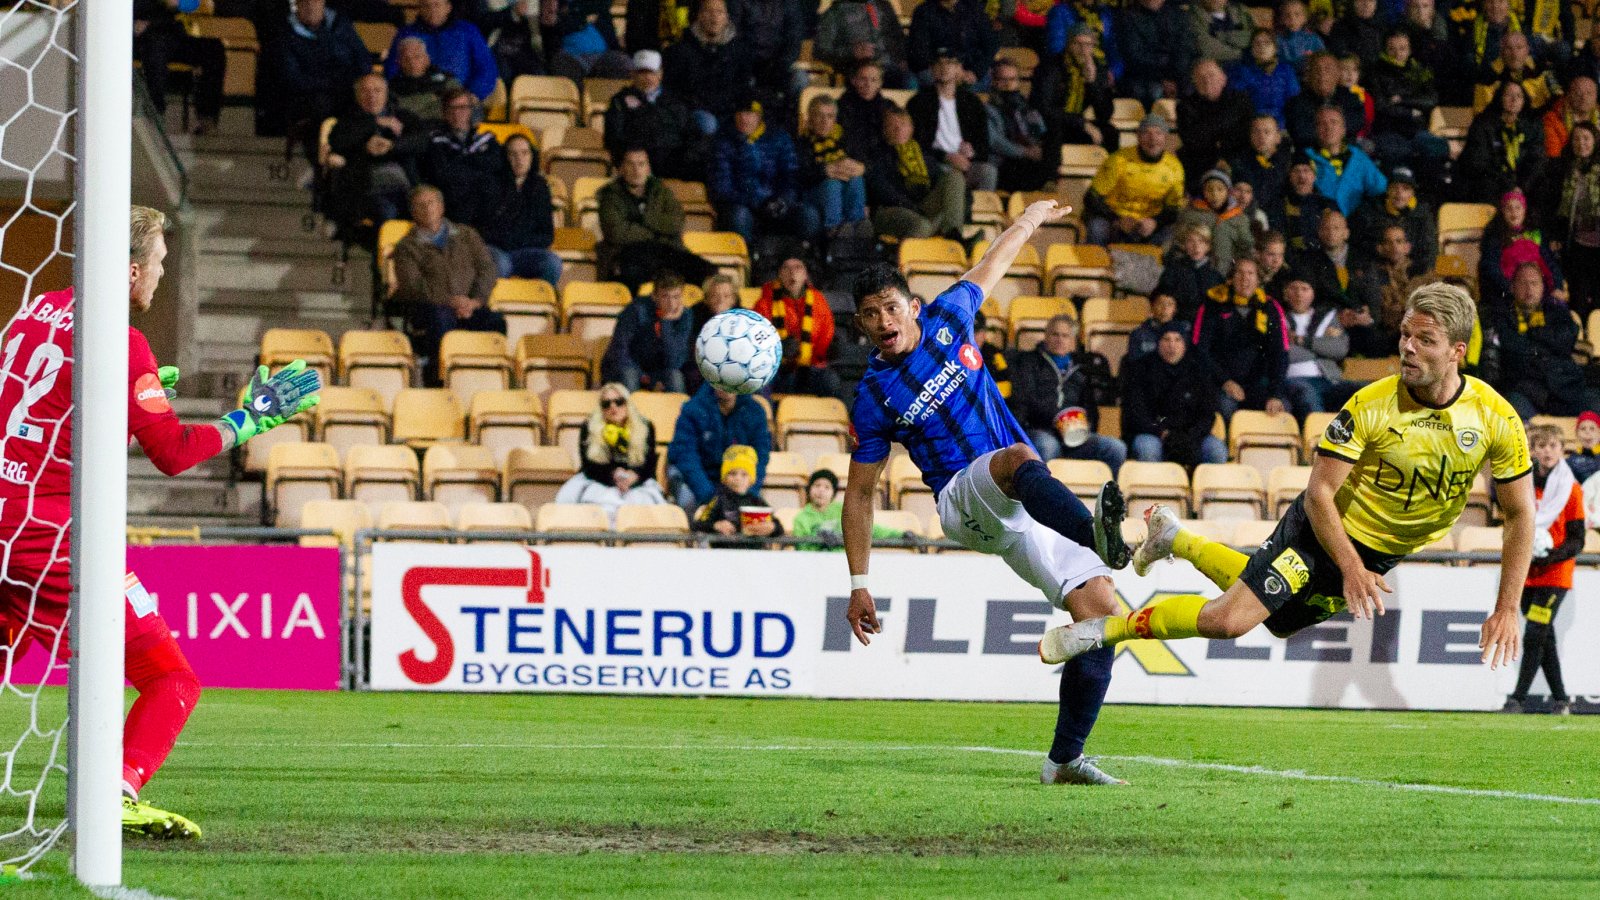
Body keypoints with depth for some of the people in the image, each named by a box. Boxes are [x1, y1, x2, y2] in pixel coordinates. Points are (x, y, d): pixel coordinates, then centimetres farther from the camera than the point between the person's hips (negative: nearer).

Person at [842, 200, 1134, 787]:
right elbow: (859, 495, 5)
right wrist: (858, 585, 4)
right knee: (1016, 458, -40)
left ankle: (1065, 759, -6)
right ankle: (1096, 532, -73)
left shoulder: (946, 319, 8)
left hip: (1025, 505, 5)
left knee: (1098, 606, -10)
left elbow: (989, 268, 29)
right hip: (964, 501, -5)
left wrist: (1029, 220, 43)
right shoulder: (874, 396, -1)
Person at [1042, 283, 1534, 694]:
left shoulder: (1497, 419, -18)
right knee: (1227, 618, -19)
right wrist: (1350, 567, -30)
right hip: (1322, 530, -4)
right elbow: (1319, 492, -19)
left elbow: (1520, 514, -8)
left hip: (1383, 554, 4)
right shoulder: (1369, 406, -24)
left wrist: (1506, 609, -13)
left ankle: (1175, 538, 41)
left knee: (1279, 619, 21)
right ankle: (1104, 629, 0)